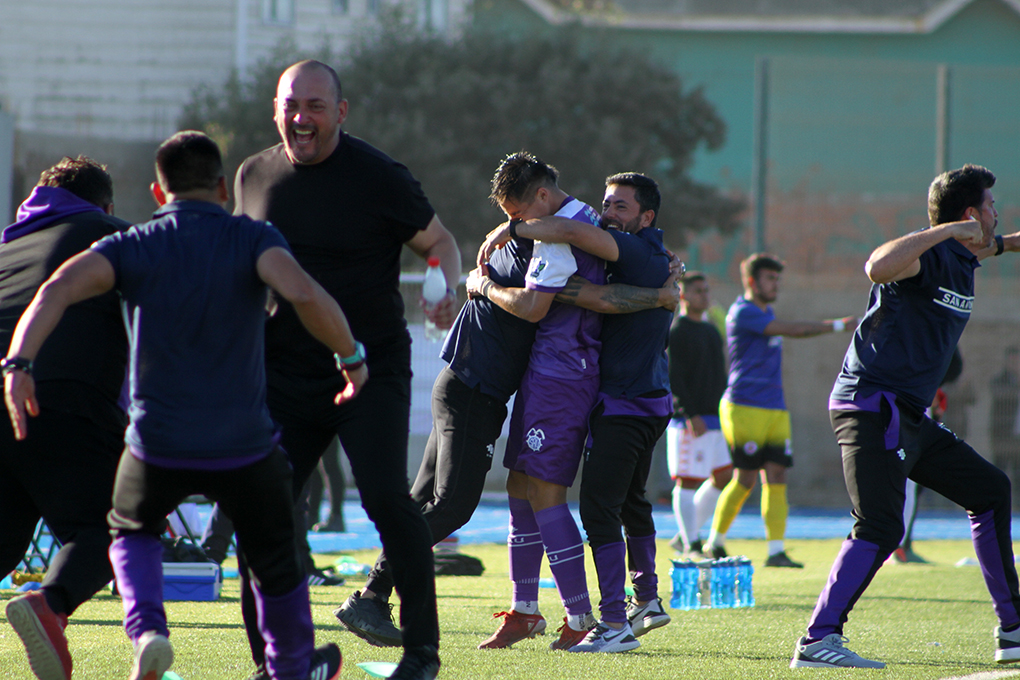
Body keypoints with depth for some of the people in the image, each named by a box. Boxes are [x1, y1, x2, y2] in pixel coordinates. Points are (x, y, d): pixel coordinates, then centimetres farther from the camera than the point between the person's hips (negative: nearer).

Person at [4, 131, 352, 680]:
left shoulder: (132, 247, 0)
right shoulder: (252, 239, -4)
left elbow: (59, 288, -18)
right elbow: (304, 294, -23)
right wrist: (350, 357, -10)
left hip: (158, 445, 1)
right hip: (245, 445, 0)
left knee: (133, 532, 28)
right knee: (274, 558, 24)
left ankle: (147, 630, 3)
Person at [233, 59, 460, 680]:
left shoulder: (379, 178, -8)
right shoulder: (255, 176, 7)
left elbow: (439, 241, 2)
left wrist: (451, 289, -17)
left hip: (372, 371, -4)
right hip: (285, 374, 4)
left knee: (385, 496, -18)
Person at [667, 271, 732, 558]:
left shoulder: (711, 330, 19)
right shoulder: (676, 332, -8)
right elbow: (673, 377, -15)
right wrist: (690, 415, -21)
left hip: (714, 416, 9)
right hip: (689, 419, -9)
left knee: (723, 476, 8)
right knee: (688, 481, -5)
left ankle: (686, 536, 16)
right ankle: (690, 544, -1)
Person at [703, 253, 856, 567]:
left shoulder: (767, 313, 19)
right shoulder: (742, 313, -11)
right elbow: (792, 330, -20)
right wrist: (835, 326, -21)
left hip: (775, 410, 8)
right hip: (744, 408, -8)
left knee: (776, 476, -3)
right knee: (745, 479, -7)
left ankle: (776, 551, -7)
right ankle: (715, 542, 9)